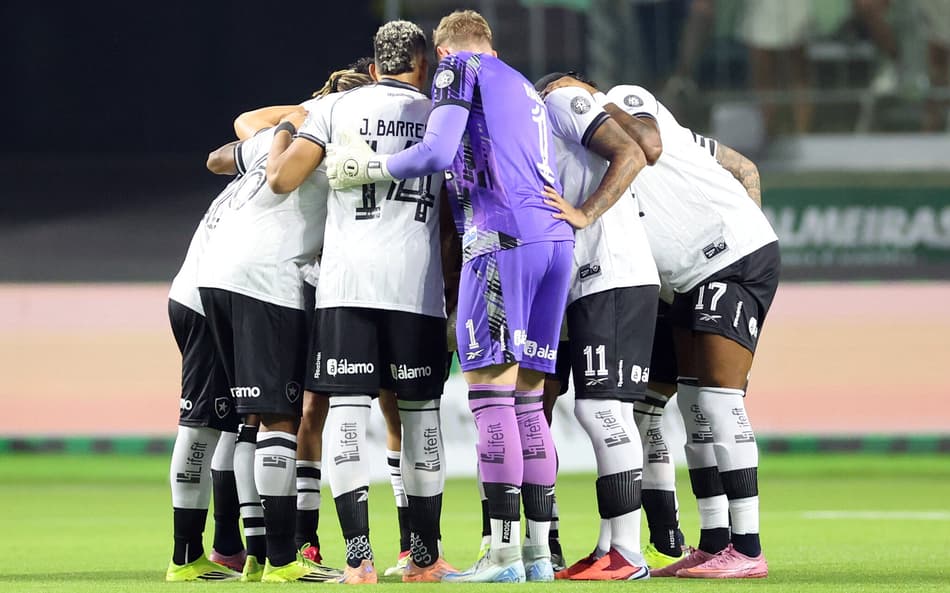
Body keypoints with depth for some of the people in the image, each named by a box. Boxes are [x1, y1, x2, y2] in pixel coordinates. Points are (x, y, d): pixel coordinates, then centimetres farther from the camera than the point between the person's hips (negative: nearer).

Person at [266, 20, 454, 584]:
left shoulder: (339, 107, 6)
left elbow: (282, 179, 2)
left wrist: (285, 135, 22)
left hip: (349, 278, -1)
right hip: (416, 281, 1)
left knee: (348, 408, -2)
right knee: (421, 411, 10)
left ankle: (359, 556, -11)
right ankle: (425, 555, 16)